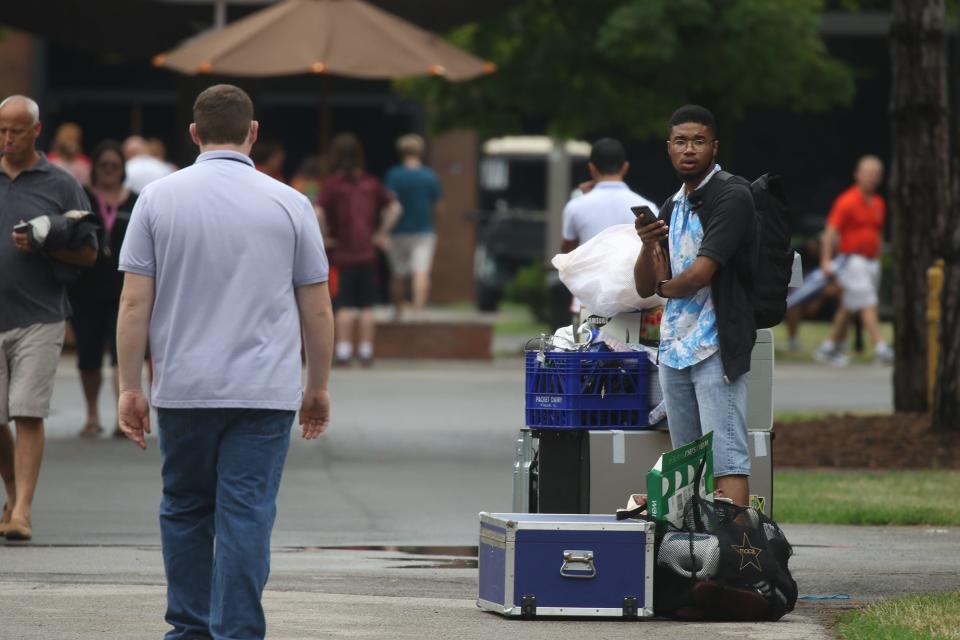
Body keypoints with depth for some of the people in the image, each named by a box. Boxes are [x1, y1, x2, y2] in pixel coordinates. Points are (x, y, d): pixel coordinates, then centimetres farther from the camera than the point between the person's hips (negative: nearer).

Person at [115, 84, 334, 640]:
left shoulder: (159, 199, -1)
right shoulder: (289, 204, -1)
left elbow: (135, 304, -3)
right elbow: (318, 311, 3)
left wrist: (130, 387, 2)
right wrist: (318, 387, 14)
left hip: (184, 389, 1)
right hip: (265, 392, -1)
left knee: (185, 511, 16)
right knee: (247, 518, -2)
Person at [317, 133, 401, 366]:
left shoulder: (332, 184, -7)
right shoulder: (371, 183, 5)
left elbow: (319, 214, -19)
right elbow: (394, 207, 5)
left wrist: (324, 237, -6)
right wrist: (381, 233, 9)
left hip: (343, 252, -3)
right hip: (367, 251, 3)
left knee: (345, 306, 0)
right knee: (367, 305, 7)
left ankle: (343, 350, -2)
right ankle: (366, 351, 8)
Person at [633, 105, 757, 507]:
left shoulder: (731, 196, -8)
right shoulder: (672, 207, 17)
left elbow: (701, 273, -16)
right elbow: (644, 287, 14)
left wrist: (667, 287, 5)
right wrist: (647, 245, -6)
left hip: (716, 347, -8)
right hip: (674, 348, 8)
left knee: (726, 455, -13)